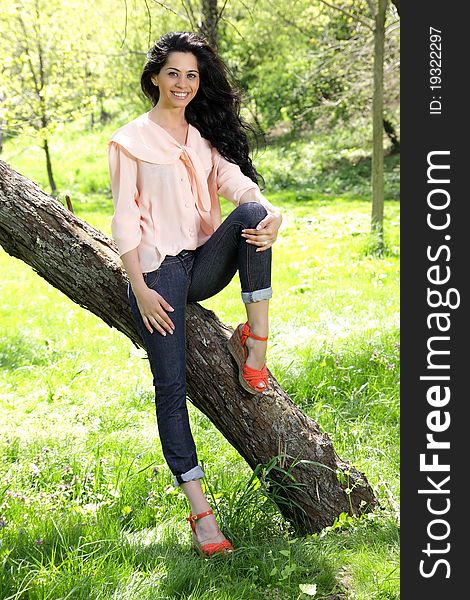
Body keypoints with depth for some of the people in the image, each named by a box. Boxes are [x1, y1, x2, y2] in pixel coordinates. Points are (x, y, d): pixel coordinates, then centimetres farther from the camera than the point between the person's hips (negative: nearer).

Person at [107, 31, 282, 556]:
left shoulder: (206, 135, 16)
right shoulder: (131, 140, 4)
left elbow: (235, 180, -2)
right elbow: (124, 221, -1)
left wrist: (271, 214, -24)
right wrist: (140, 288, -11)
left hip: (206, 263, 4)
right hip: (159, 270, -3)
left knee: (252, 214, -28)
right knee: (171, 385, -12)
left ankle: (253, 340, -24)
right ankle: (200, 510, -9)